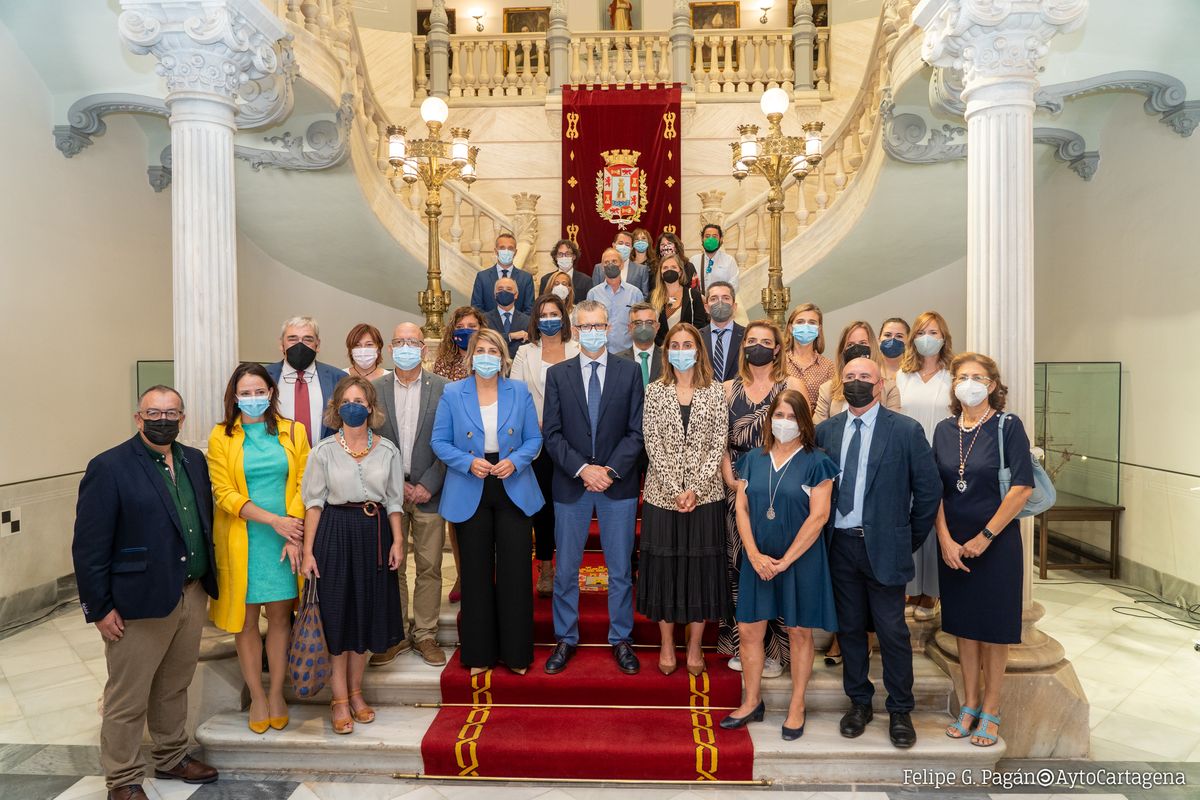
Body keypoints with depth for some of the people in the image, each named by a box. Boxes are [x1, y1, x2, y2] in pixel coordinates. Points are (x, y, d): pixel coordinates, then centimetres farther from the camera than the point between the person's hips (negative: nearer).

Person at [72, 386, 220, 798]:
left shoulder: (195, 461, 6)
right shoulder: (109, 467, -12)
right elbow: (89, 546, -12)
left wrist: (207, 581, 8)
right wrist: (99, 608, -12)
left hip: (193, 594, 6)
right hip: (141, 602, -5)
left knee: (174, 687, 21)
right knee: (127, 698, 10)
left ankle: (172, 758, 39)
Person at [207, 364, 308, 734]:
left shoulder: (293, 432, 3)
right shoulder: (221, 436, 0)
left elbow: (304, 485, -1)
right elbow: (223, 493, -6)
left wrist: (293, 530, -13)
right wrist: (273, 520, -15)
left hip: (285, 540, 1)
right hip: (242, 540, -1)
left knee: (280, 615, 7)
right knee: (246, 619, 7)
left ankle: (276, 693, 22)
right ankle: (256, 696, 22)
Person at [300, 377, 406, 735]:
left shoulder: (387, 450, 3)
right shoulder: (324, 451, -2)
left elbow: (394, 501, 6)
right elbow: (313, 502, -2)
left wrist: (398, 541, -4)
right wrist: (308, 550, -7)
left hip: (374, 533, 2)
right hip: (335, 533, -2)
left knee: (366, 613, 10)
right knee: (337, 614, 3)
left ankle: (355, 692, 27)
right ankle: (339, 699, 17)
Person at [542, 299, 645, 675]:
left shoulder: (630, 371, 2)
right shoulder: (557, 374, 3)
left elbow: (636, 430, -2)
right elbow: (552, 433, -2)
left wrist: (610, 470, -13)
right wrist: (582, 469, -14)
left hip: (618, 484, 0)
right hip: (570, 485, 1)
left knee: (620, 569, 10)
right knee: (565, 569, 9)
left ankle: (620, 639, 26)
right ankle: (566, 638, 26)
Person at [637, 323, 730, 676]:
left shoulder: (715, 391, 2)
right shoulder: (655, 391, 2)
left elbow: (718, 444, -3)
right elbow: (652, 444, -5)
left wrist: (696, 489, -13)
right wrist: (675, 490, -13)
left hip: (705, 494, 0)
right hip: (663, 494, 0)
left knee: (701, 565, 6)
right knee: (663, 565, 6)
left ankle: (695, 644, 22)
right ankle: (667, 644, 22)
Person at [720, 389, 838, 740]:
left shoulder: (815, 462, -6)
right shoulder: (753, 459, 5)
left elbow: (818, 516, -12)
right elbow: (742, 508, 2)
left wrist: (785, 560, -14)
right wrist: (755, 555, -9)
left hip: (800, 560, -3)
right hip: (757, 561, 3)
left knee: (799, 632, 9)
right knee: (749, 630, 7)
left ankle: (797, 707, 25)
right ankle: (752, 702, 25)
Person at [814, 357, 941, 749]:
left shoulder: (906, 430, -4)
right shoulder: (825, 430, 5)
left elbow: (928, 488, -1)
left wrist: (911, 538, 2)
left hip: (883, 546, -3)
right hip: (839, 544, 3)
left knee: (892, 632, 4)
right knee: (849, 627, 13)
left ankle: (900, 711, 23)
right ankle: (859, 702, 30)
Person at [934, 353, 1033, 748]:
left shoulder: (1008, 426, -8)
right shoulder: (945, 429, 3)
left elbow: (1022, 487, -13)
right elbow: (935, 489, 2)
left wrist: (985, 537, -14)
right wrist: (946, 540, -7)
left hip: (996, 541, -4)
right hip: (953, 542, 4)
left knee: (994, 624, 7)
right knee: (963, 622, 12)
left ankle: (990, 709, 23)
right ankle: (969, 705, 26)